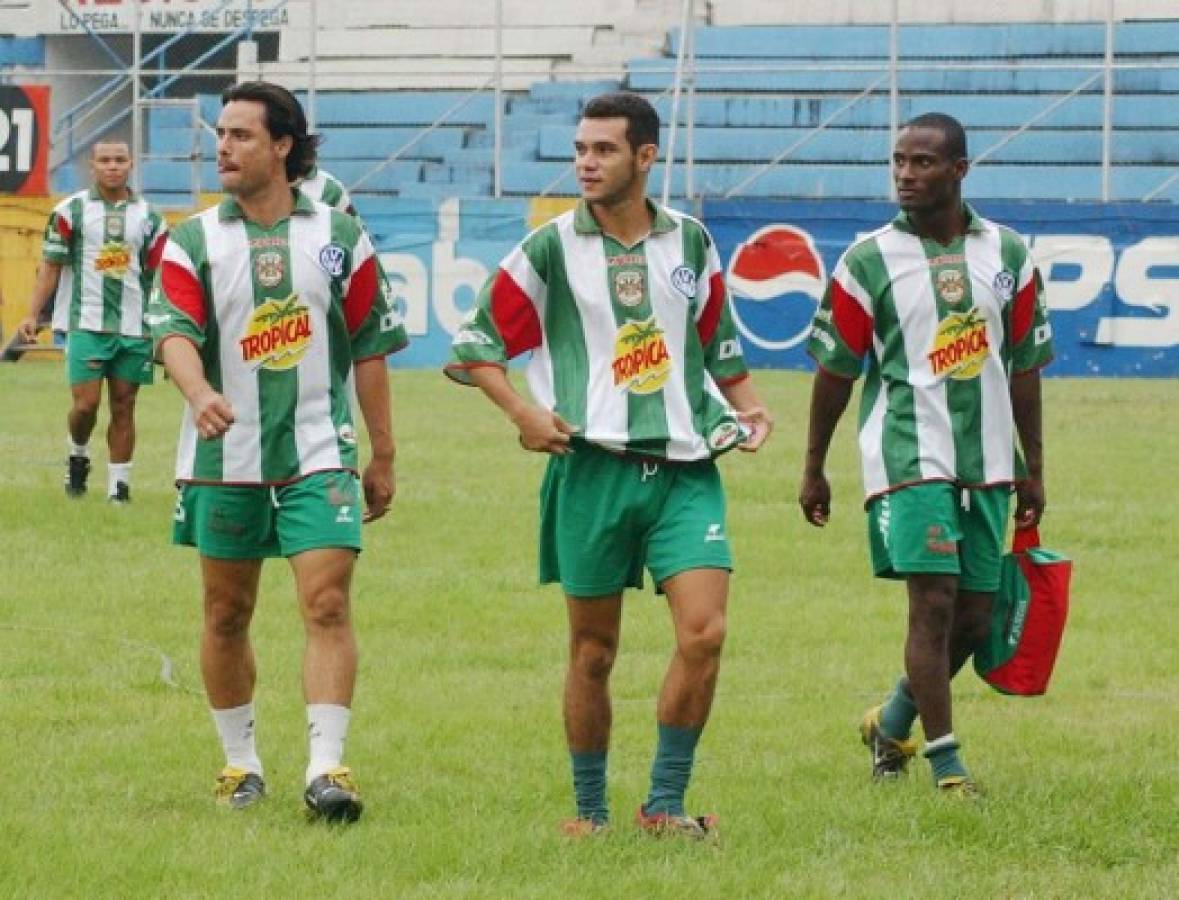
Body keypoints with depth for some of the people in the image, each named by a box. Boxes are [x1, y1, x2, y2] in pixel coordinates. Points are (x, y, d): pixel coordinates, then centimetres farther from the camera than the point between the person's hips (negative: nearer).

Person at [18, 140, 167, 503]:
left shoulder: (148, 218, 9)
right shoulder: (70, 211, 2)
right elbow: (51, 265, 3)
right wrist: (32, 315, -5)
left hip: (134, 328, 2)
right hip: (85, 324, -2)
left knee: (123, 407, 4)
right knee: (86, 404, -8)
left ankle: (119, 487, 10)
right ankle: (78, 456, 22)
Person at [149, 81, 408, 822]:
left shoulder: (339, 238, 3)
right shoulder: (193, 242, 2)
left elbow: (369, 347, 7)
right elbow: (175, 330, -13)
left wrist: (384, 456, 7)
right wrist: (201, 392, -35)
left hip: (318, 455, -1)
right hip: (225, 458, 1)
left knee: (327, 602, -13)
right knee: (226, 614, 9)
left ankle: (327, 767, -17)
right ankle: (241, 762, 23)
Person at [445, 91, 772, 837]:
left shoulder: (690, 242, 10)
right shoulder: (550, 250, 1)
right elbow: (475, 344, 4)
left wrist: (747, 407, 5)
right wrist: (525, 413, -9)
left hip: (686, 467, 2)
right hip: (592, 467, -2)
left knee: (704, 632, -13)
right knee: (593, 652, 4)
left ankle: (664, 806, -4)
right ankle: (591, 811, 18)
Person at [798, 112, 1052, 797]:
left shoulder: (1008, 255, 7)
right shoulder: (869, 263, -2)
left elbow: (1024, 368, 13)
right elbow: (835, 370, 4)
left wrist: (1033, 471, 12)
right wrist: (814, 470, 6)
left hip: (987, 460, 4)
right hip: (909, 456, -4)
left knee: (974, 621, 6)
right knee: (934, 602, -14)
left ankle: (892, 725, 29)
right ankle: (946, 765, -9)